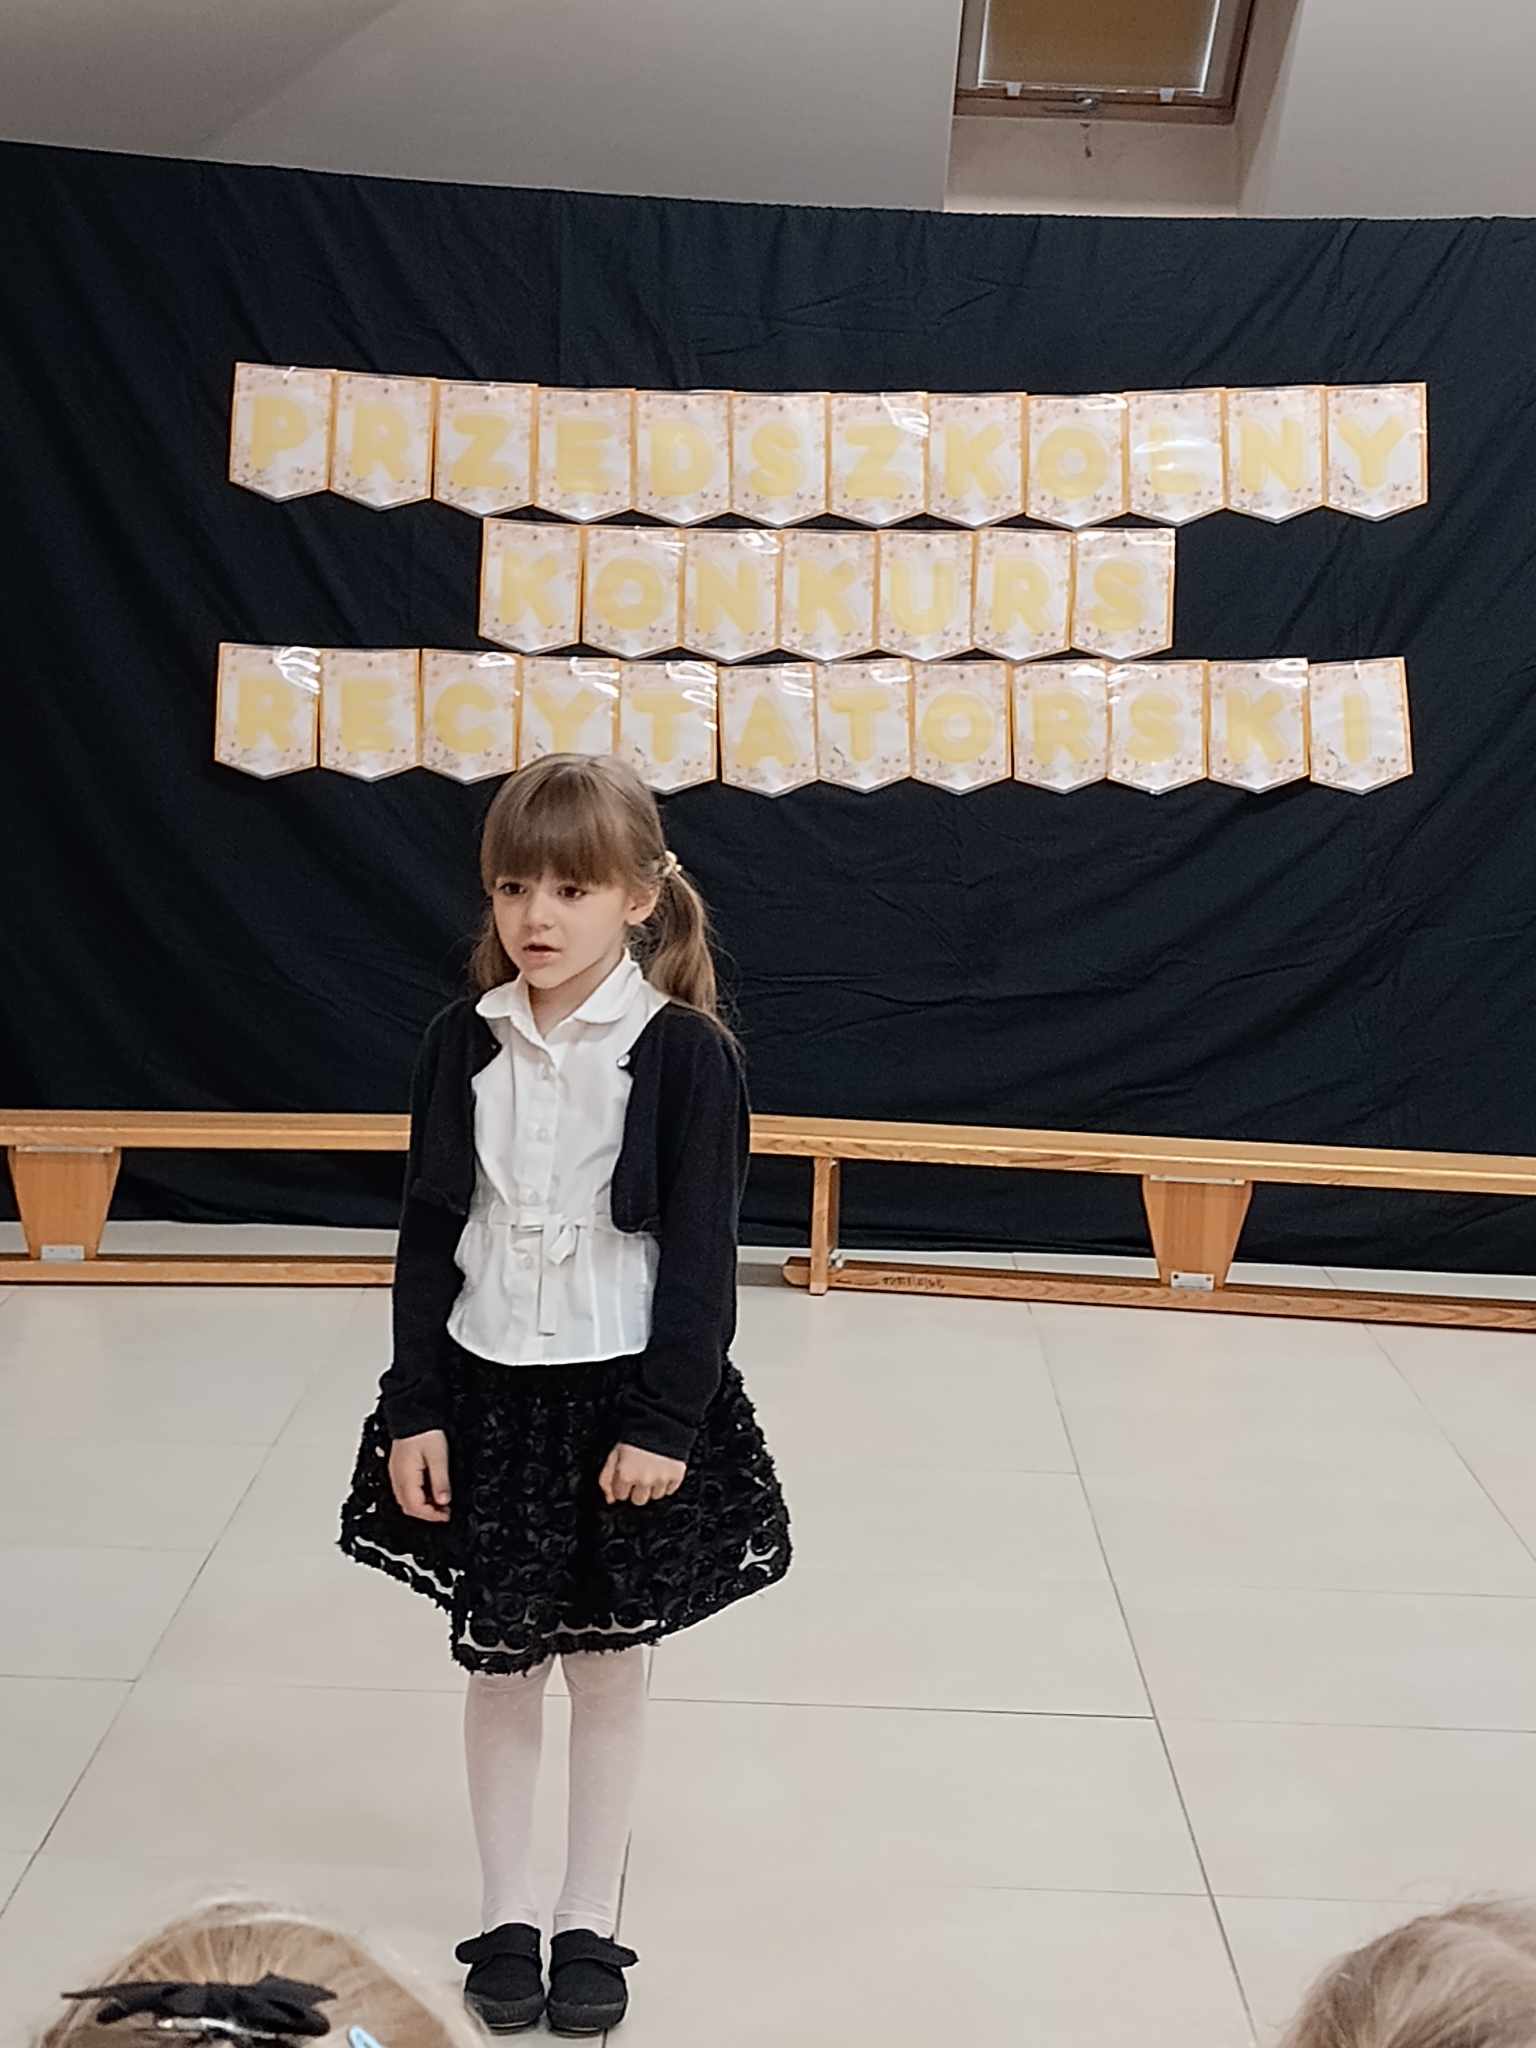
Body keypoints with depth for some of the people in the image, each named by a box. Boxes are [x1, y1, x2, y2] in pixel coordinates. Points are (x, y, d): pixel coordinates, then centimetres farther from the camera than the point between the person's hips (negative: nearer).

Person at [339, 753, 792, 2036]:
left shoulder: (684, 1052, -10)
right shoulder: (464, 1043, -1)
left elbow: (701, 1254, -9)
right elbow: (429, 1236, 2)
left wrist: (668, 1422, -12)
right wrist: (412, 1410, -1)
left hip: (624, 1397, -2)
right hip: (485, 1391, 3)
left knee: (610, 1663, 11)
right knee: (499, 1662, 13)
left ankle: (592, 1922, 28)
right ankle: (507, 1914, 30)